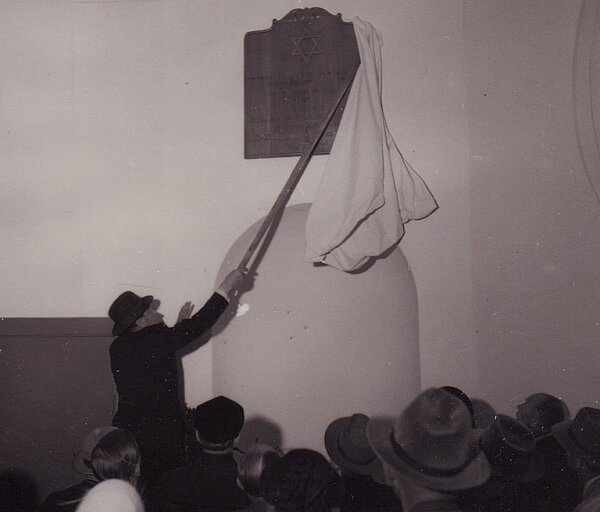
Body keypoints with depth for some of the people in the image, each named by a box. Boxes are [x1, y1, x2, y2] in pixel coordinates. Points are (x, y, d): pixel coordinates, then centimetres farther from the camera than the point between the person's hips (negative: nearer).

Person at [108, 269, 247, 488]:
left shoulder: (119, 347, 5)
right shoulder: (154, 340, -17)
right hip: (159, 436, -7)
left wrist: (179, 325, 22)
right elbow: (197, 326, -13)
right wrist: (226, 288, -7)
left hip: (127, 429, 7)